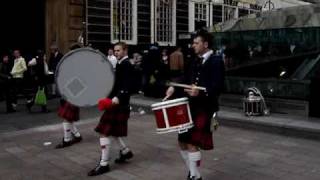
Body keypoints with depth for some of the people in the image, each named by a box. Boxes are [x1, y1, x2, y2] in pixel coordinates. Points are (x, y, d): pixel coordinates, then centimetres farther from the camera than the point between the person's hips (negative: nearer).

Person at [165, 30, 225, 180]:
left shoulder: (216, 61, -10)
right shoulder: (196, 61, 14)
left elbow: (218, 86, -20)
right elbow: (188, 81, 15)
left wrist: (200, 92, -35)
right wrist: (174, 89, -1)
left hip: (205, 109, -8)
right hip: (191, 107, 8)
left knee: (192, 143, -7)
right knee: (183, 142, 13)